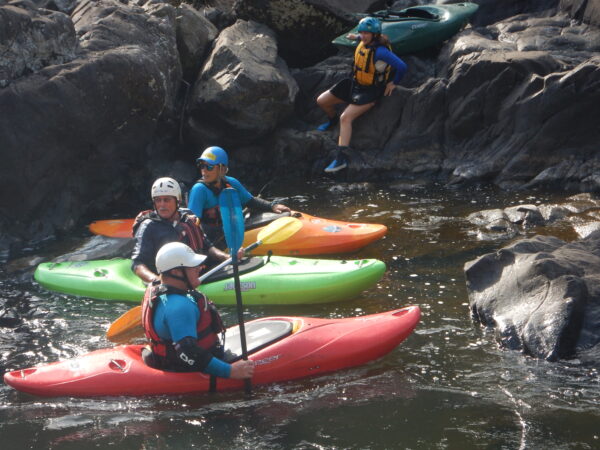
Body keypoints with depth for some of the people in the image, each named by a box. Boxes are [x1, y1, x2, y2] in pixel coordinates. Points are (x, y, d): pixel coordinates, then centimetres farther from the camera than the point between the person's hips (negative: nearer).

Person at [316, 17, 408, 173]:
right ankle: (332, 120, 46)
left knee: (346, 118, -27)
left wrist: (394, 83, -15)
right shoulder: (365, 42, -5)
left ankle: (341, 158, -29)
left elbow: (402, 66, -31)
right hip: (355, 84, 9)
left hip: (370, 91, -9)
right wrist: (355, 37, 41)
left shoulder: (380, 51, -29)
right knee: (321, 101, 11)